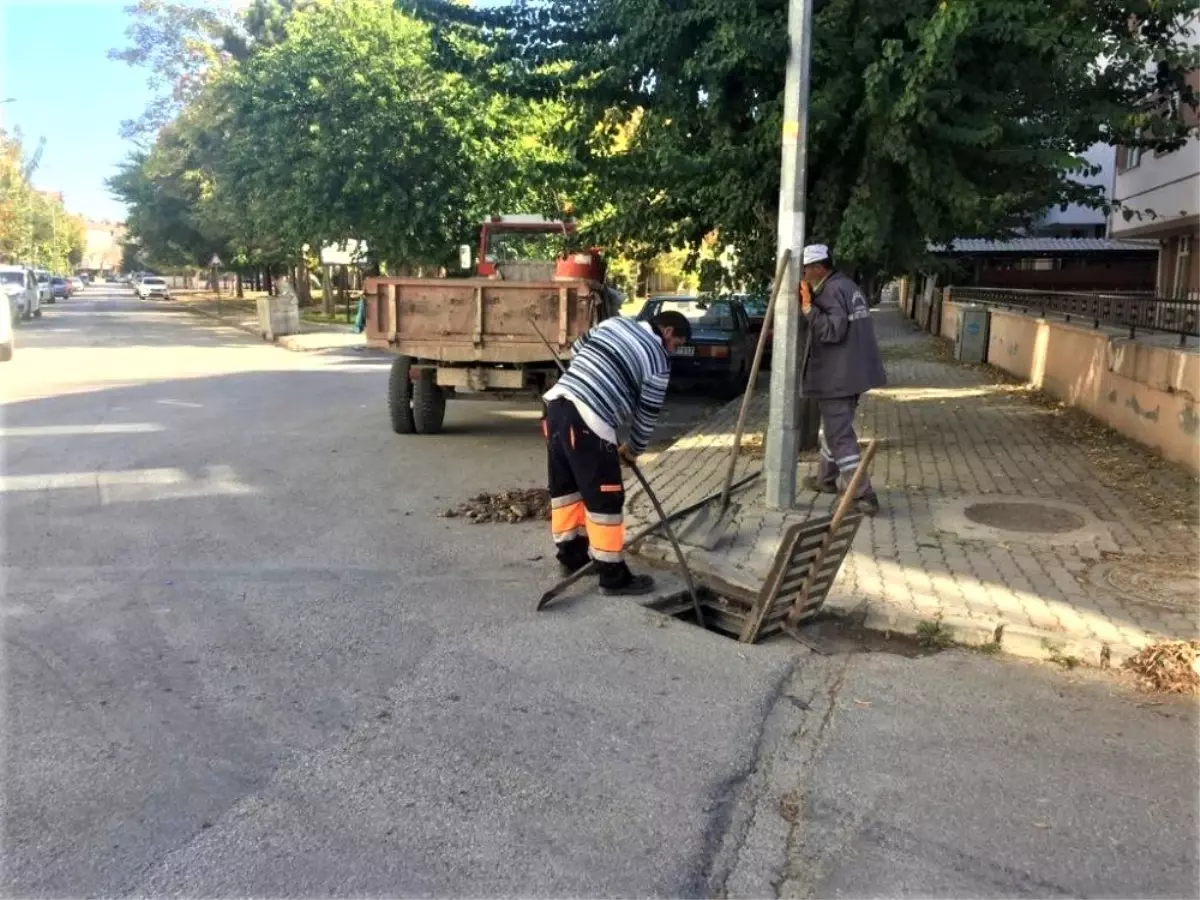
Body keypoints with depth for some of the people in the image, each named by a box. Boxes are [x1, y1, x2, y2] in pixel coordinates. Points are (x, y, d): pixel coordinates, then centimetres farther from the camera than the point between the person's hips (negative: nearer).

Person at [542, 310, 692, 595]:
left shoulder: (614, 323, 19)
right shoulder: (658, 360, 1)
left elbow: (576, 351, 26)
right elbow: (648, 413, 7)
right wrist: (633, 449, 22)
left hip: (558, 401, 8)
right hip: (588, 420, -8)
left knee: (565, 484, 19)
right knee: (604, 497, 0)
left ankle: (571, 554, 34)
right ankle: (613, 576, 8)